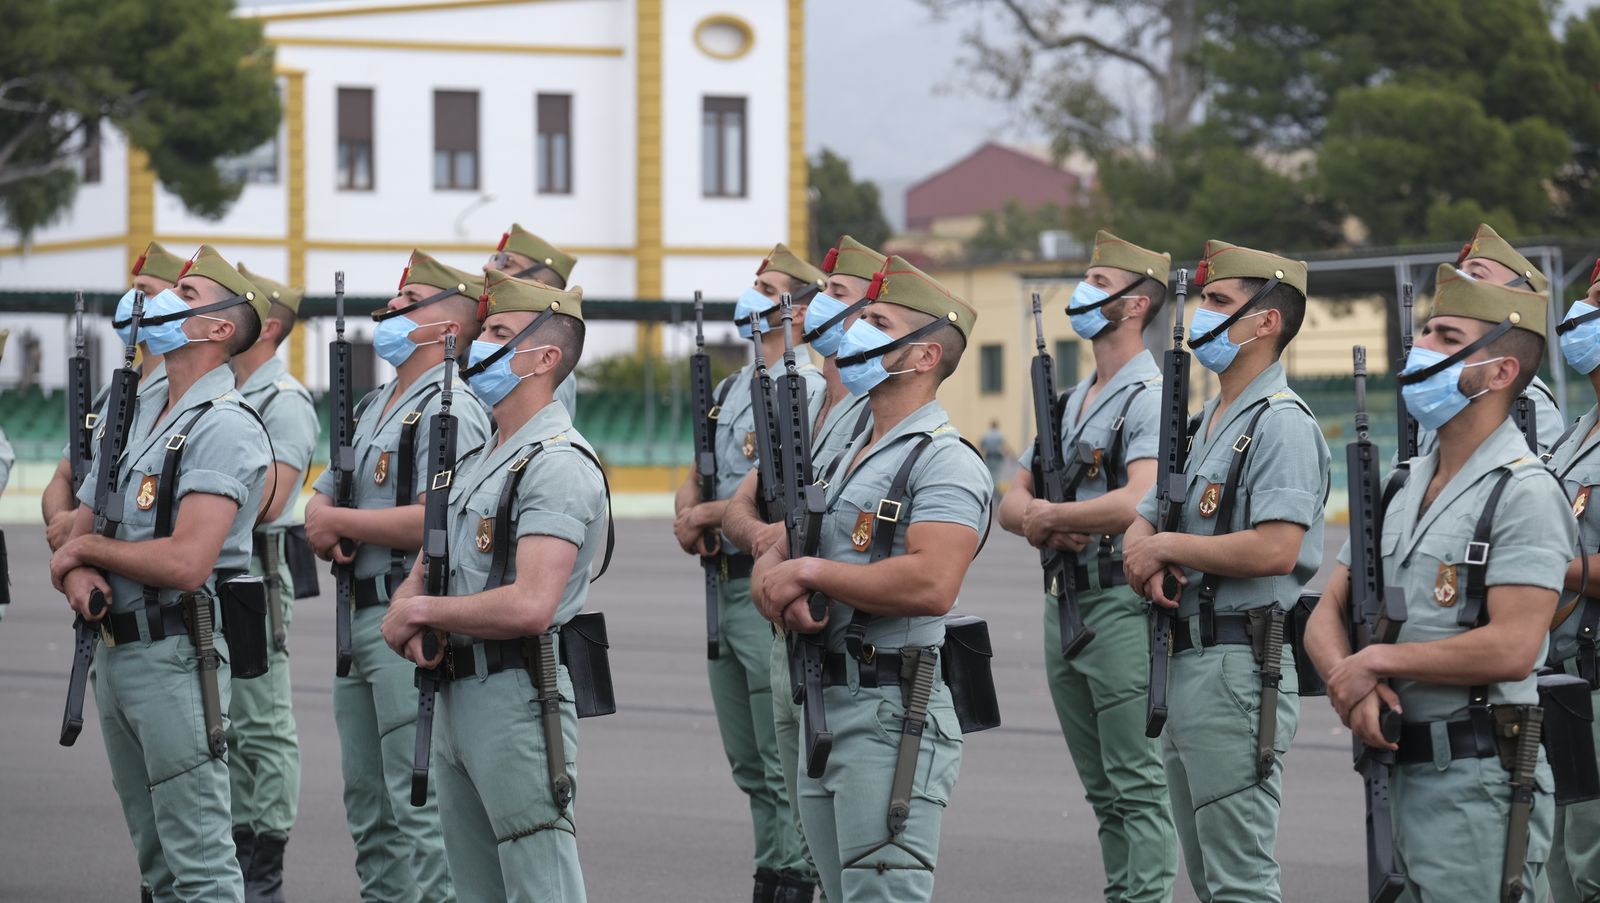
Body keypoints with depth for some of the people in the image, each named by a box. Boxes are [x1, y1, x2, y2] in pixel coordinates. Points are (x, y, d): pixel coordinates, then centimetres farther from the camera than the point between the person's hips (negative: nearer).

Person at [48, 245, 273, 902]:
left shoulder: (224, 426, -13)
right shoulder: (134, 413, 16)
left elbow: (185, 563, -23)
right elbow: (77, 535, 16)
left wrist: (86, 549, -8)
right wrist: (77, 574, -8)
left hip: (176, 654, -9)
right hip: (114, 646, 9)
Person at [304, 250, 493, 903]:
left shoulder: (450, 410, -11)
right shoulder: (371, 408, 20)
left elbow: (432, 523, -21)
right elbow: (319, 506, 20)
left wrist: (338, 521, -10)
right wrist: (322, 524, -4)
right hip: (359, 619, 10)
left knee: (421, 807, -11)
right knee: (369, 807, 13)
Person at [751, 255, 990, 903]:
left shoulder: (943, 461, -11)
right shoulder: (845, 457, 20)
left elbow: (930, 584, -25)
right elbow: (772, 564, 20)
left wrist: (810, 572, -15)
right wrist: (778, 590, -6)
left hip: (893, 720, -10)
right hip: (823, 712, 10)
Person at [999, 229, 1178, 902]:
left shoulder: (1150, 398, -11)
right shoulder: (1068, 400, 17)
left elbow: (1136, 504, -26)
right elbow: (1014, 502, 16)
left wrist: (1049, 517, -12)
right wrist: (1039, 521, -8)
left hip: (1124, 603, -9)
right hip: (1063, 602, 9)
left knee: (1138, 786, -7)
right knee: (1103, 790, 13)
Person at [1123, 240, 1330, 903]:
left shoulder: (1280, 423, -12)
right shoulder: (1203, 425, 19)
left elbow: (1275, 549, -24)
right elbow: (1140, 526, 20)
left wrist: (1167, 546, -12)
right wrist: (1148, 563, -5)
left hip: (1241, 668, -10)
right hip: (1186, 666, 10)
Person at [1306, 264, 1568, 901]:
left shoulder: (1523, 494, -10)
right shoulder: (1402, 487, 15)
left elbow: (1511, 648, -21)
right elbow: (1327, 615, 13)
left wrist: (1376, 661, -12)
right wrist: (1348, 681, -10)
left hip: (1478, 783, -8)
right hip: (1395, 771, 8)